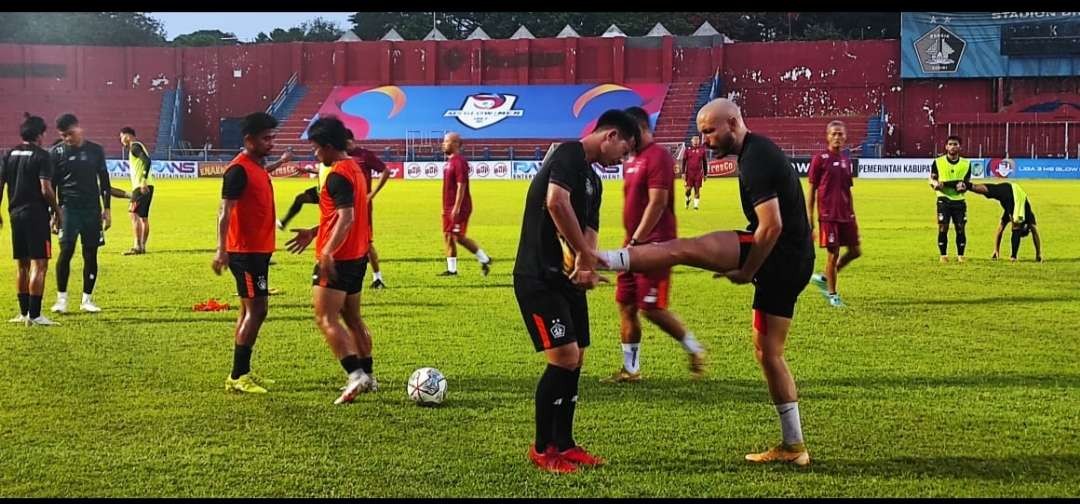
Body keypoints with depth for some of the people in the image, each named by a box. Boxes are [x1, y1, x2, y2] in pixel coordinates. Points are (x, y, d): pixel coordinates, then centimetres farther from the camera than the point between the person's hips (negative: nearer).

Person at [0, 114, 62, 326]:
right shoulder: (41, 156, -10)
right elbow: (46, 190, -16)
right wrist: (57, 211, -4)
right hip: (36, 215, -7)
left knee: (22, 265, 14)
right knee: (39, 264, -5)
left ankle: (24, 313, 19)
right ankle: (34, 315, -8)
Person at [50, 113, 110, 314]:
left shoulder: (96, 150, 7)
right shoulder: (57, 152, 2)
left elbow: (104, 181, 12)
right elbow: (51, 185, 4)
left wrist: (107, 209, 8)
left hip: (92, 209, 2)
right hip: (68, 208, -2)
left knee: (91, 254, 2)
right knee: (66, 251, -11)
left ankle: (87, 299, 11)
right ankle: (61, 298, 0)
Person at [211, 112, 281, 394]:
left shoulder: (259, 167, 13)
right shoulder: (239, 170, -15)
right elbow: (225, 211, -20)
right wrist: (221, 249, -26)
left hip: (258, 250, 10)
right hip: (246, 251, -10)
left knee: (250, 310, 13)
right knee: (256, 310, -9)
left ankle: (243, 373, 20)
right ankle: (237, 377, -5)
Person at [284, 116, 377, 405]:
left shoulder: (338, 174, -17)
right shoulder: (354, 168, 14)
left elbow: (346, 218, -26)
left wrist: (327, 252, -31)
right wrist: (314, 233, 24)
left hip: (337, 259, -10)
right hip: (357, 256, 10)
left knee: (326, 319, -10)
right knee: (352, 318, 16)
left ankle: (356, 375, -19)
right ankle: (367, 376, 19)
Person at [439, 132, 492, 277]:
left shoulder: (459, 161, -16)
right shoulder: (450, 161, 15)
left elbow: (461, 186, -21)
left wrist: (456, 208, -24)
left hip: (458, 208, -10)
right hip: (449, 208, 10)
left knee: (458, 237, -9)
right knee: (447, 236, 7)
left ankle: (484, 259, 2)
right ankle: (451, 269, 11)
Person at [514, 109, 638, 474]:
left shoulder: (593, 181, 18)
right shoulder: (569, 155, -12)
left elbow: (589, 231, 11)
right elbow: (556, 202, -30)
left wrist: (587, 267, -12)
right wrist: (587, 257, -24)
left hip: (567, 279, 10)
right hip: (538, 278, -10)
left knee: (575, 359, 12)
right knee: (564, 357, -11)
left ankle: (564, 444, 23)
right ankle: (542, 449, 2)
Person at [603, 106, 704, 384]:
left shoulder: (658, 157, -14)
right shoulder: (631, 160, 16)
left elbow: (657, 204, -20)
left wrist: (636, 241, -21)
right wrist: (630, 240, 15)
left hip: (654, 244, -10)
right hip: (635, 243, 10)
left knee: (651, 308, -8)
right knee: (625, 305, 8)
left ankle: (694, 350, 10)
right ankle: (630, 369, 16)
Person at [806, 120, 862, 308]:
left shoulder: (846, 160, 12)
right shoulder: (819, 159, -5)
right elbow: (811, 190, -5)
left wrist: (852, 215, 17)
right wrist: (809, 219, -8)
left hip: (846, 215, 6)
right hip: (828, 215, -6)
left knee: (855, 251, 5)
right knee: (833, 253, -3)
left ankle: (824, 278, 22)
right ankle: (832, 294, 11)